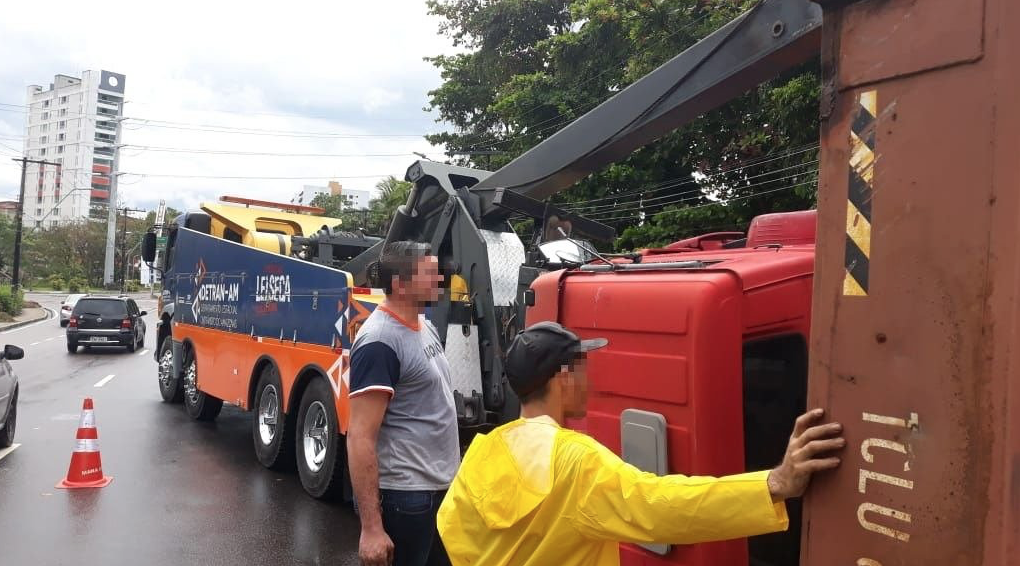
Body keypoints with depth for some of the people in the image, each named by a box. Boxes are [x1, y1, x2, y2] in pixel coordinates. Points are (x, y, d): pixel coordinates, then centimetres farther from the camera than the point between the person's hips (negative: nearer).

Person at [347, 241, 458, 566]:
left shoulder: (425, 326, 8)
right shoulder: (380, 341, -20)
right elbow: (360, 438, -23)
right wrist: (371, 528, -25)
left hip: (440, 490, 9)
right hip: (403, 499, -9)